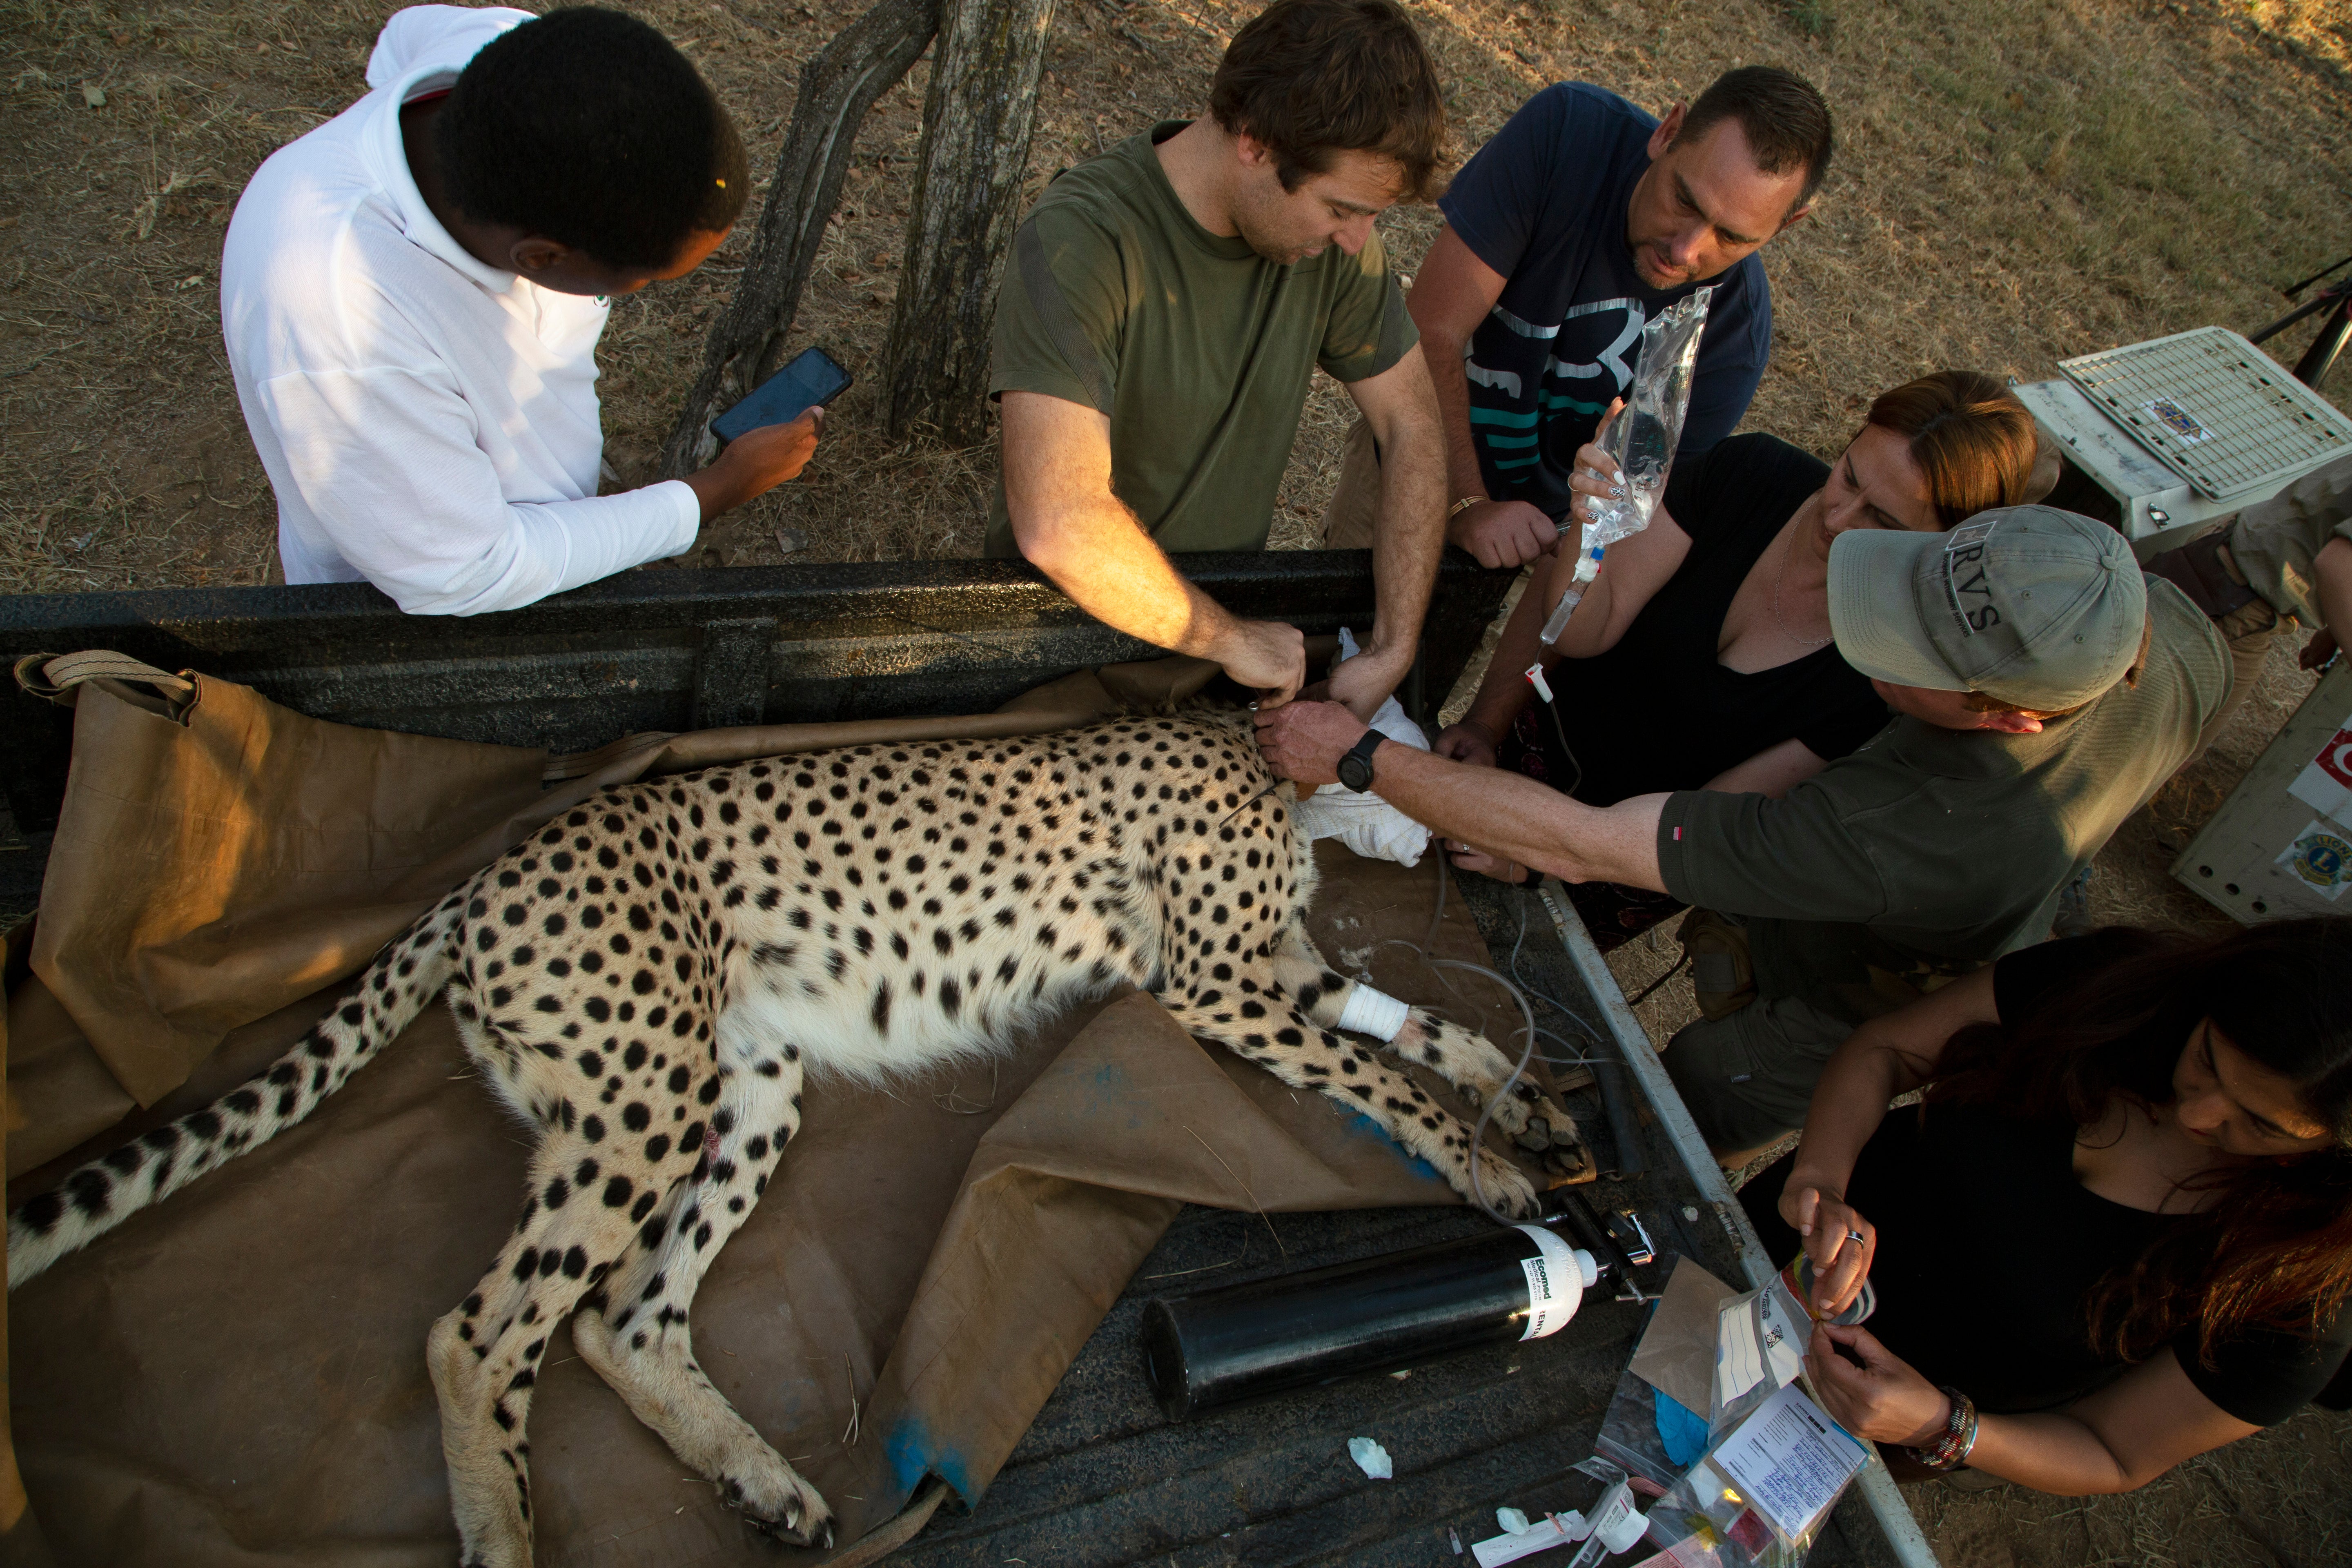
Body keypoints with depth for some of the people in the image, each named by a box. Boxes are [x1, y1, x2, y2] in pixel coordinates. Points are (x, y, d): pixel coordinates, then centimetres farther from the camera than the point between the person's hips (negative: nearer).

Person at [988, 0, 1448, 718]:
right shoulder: (1080, 240, -27)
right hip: (1067, 608, -4)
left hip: (1221, 599, 5)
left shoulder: (1334, 236, -7)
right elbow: (1057, 524, -38)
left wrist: (1392, 651, -11)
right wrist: (1233, 640, -26)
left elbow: (1416, 429, 0)